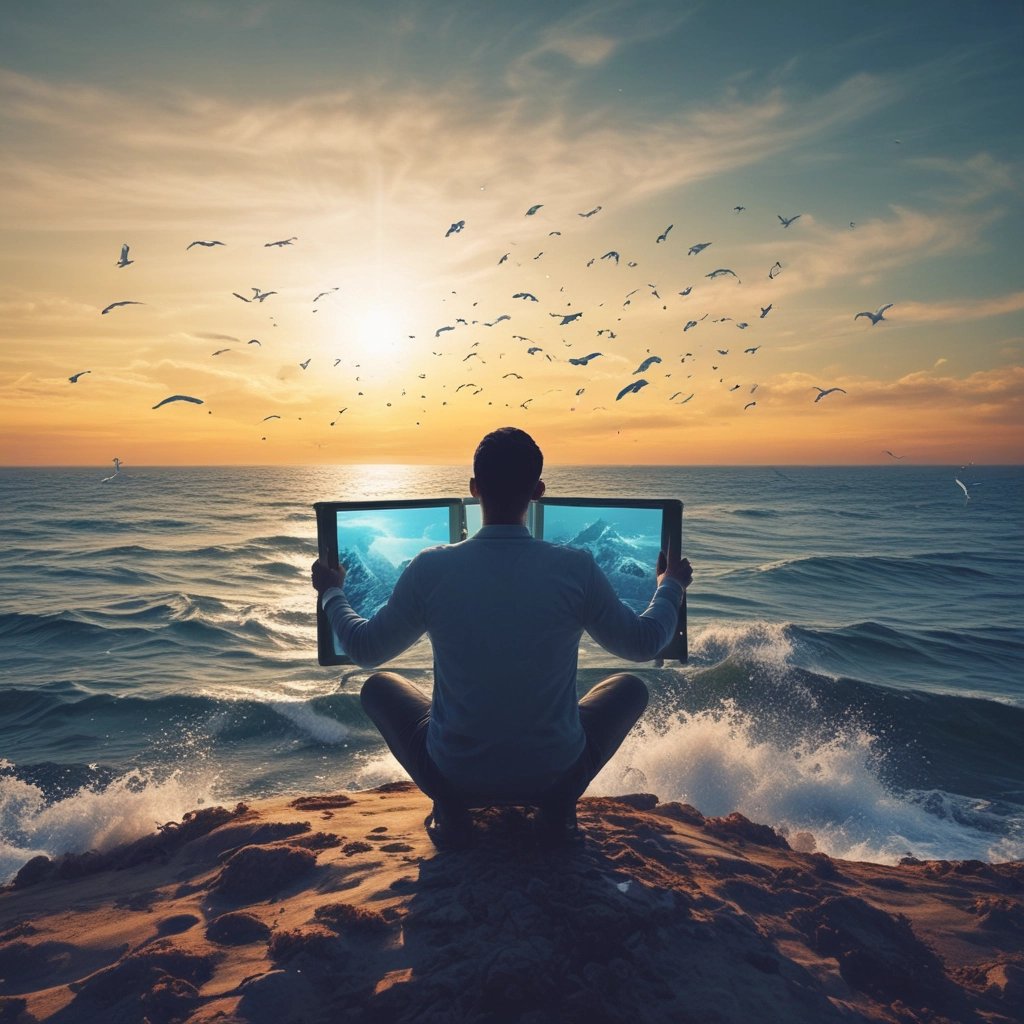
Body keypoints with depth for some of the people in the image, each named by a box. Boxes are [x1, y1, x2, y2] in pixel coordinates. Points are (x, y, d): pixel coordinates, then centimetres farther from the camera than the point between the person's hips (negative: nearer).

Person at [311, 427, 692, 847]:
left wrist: (331, 592, 21)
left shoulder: (432, 567, -15)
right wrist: (671, 584, 21)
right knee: (631, 687, 24)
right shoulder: (576, 567, -15)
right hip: (554, 772, 0)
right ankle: (558, 806, 9)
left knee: (378, 687, 25)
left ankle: (451, 811, 10)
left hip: (456, 774, 0)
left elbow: (364, 649, 1)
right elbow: (643, 644, 1)